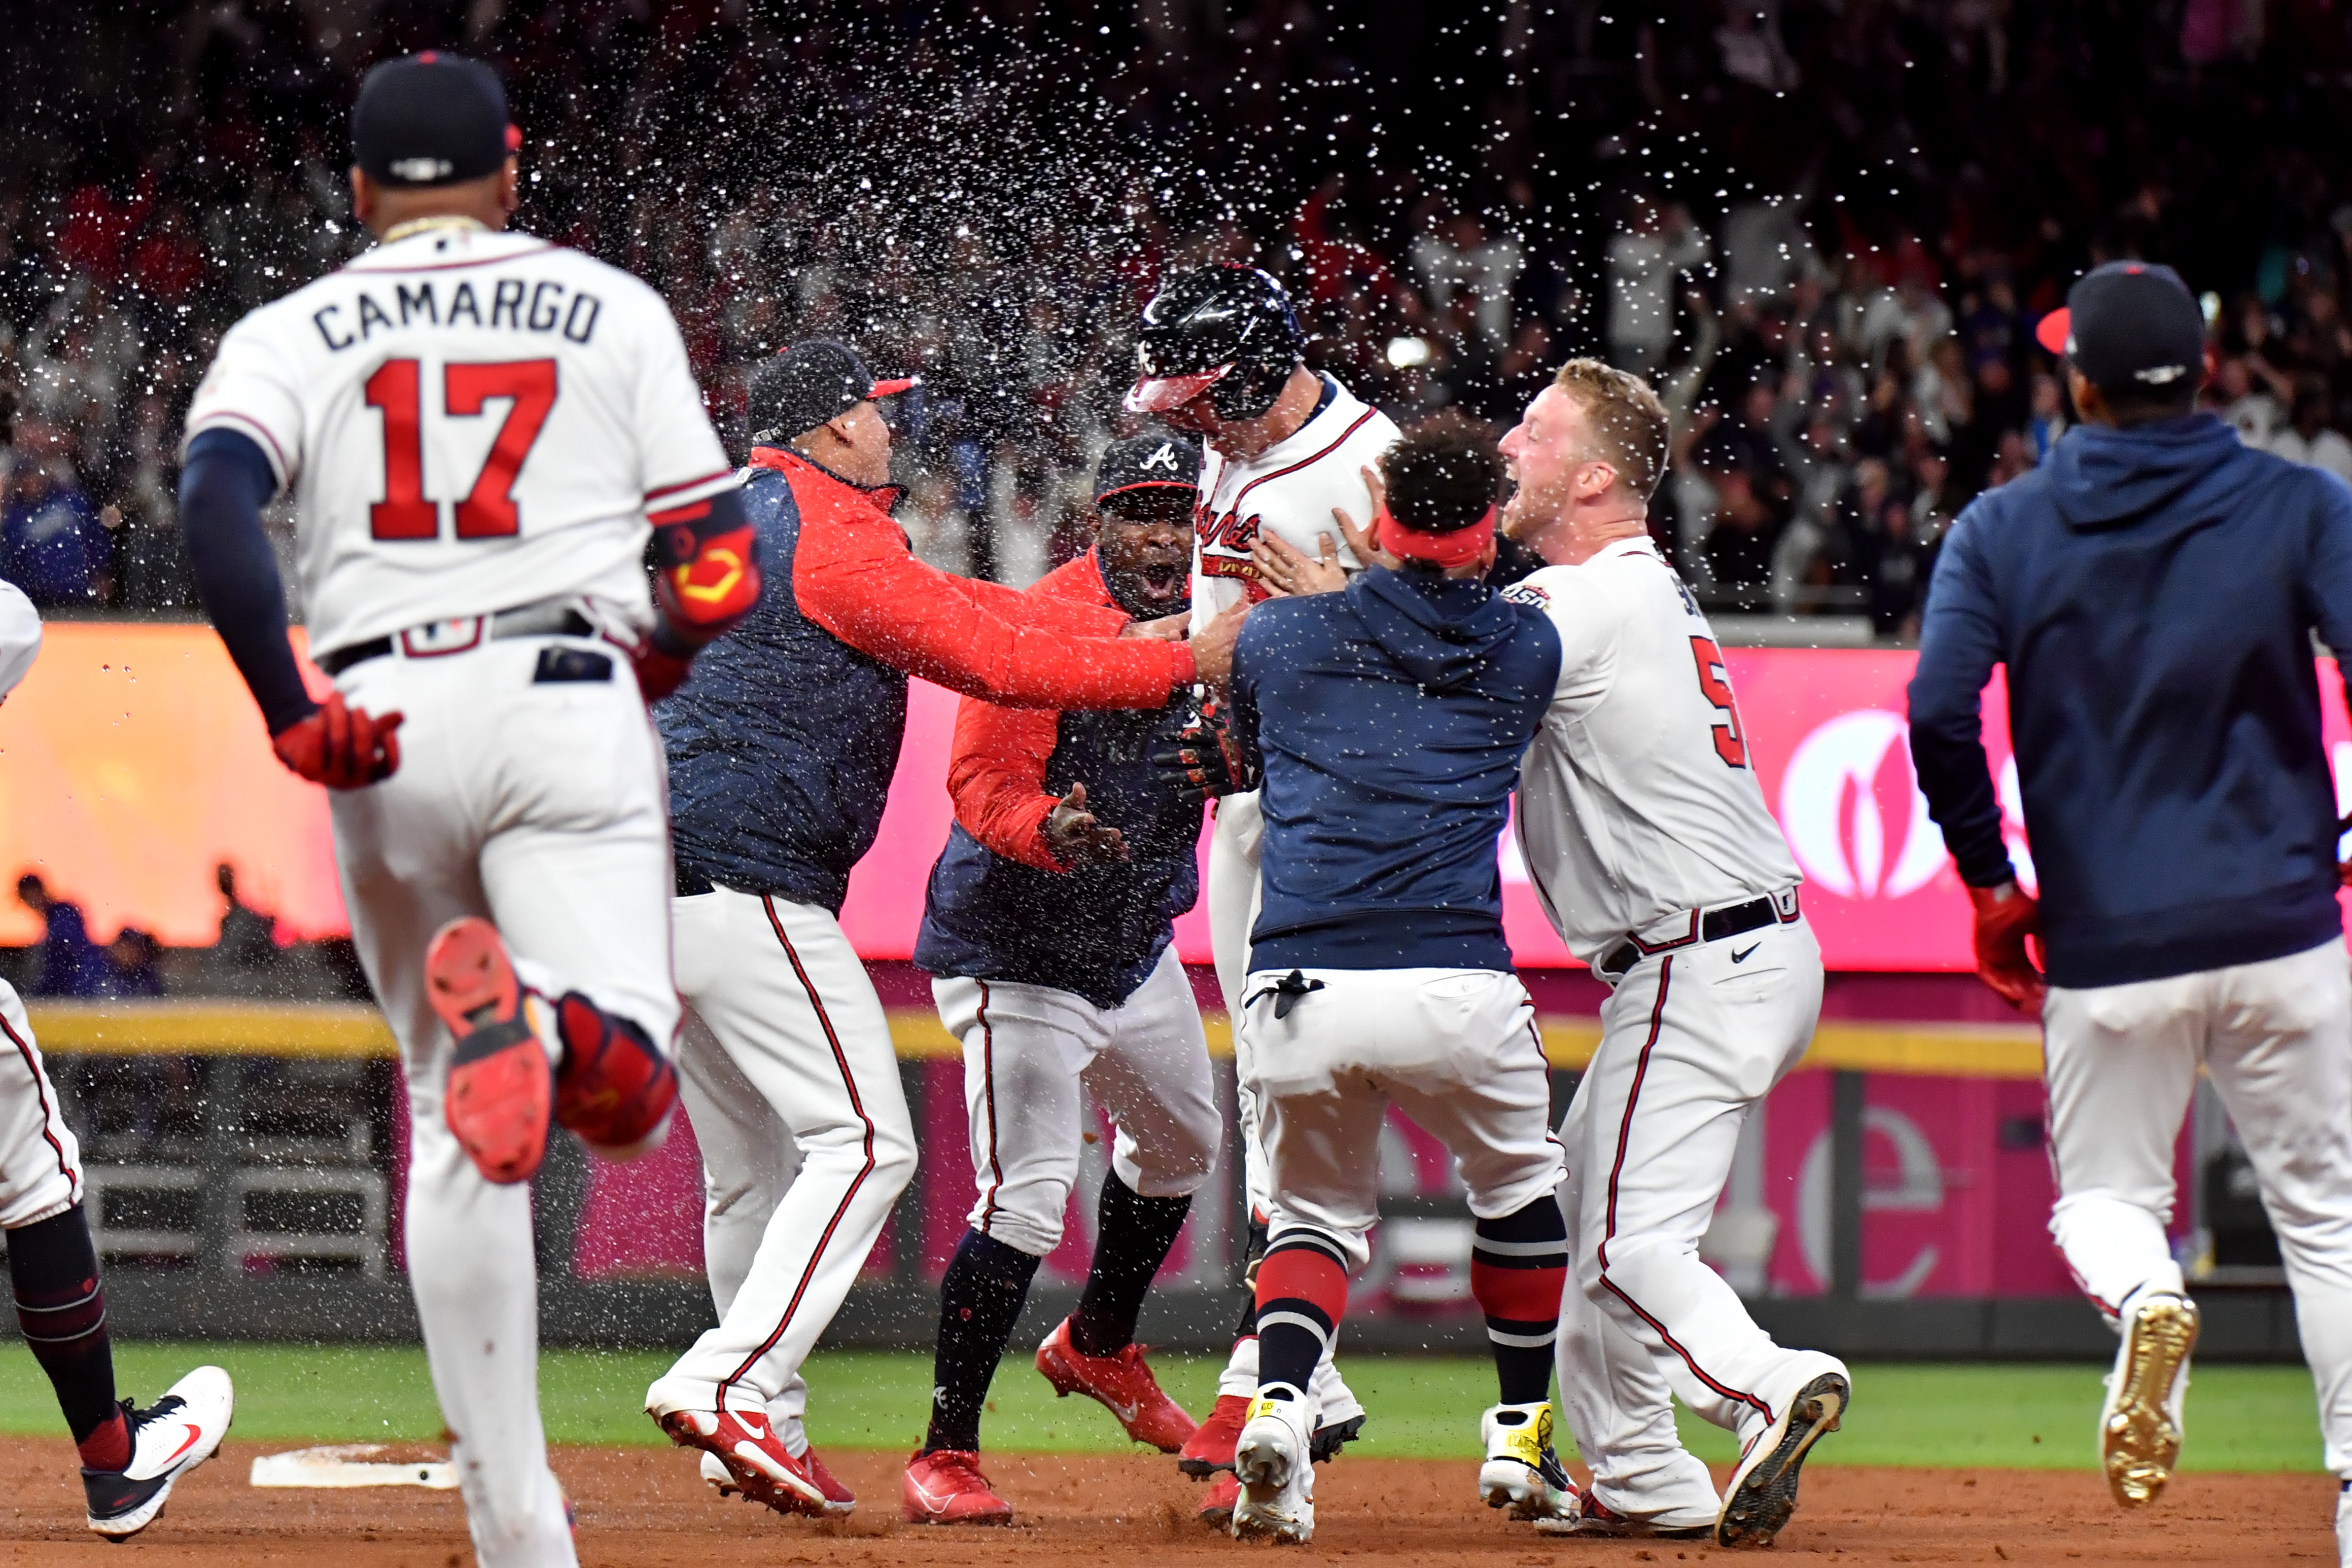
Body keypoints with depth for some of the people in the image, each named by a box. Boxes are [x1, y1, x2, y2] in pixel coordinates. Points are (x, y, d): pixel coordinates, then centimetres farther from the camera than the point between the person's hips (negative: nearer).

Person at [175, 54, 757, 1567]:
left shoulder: (290, 334, 13)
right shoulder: (613, 308, 13)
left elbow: (216, 502, -8)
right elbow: (719, 573, 6)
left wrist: (291, 715, -7)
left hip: (386, 724, 2)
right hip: (570, 705, -2)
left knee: (452, 1131, 11)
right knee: (627, 1093, -9)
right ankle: (538, 1020, -47)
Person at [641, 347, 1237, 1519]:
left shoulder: (738, 515, 21)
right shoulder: (829, 534, -10)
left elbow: (945, 608, 18)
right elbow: (996, 661, -13)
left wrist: (1122, 630, 10)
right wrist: (1180, 664, -5)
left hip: (651, 890, 10)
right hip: (747, 882, -10)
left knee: (750, 1166, 17)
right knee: (864, 1144, -12)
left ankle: (763, 1424, 20)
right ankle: (728, 1386, -23)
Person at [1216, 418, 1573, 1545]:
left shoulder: (1277, 636, 12)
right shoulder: (1527, 649, 11)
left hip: (1293, 994, 1)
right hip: (1453, 984, -1)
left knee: (1316, 1214, 21)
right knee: (1518, 1185, 27)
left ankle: (1278, 1404, -7)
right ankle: (1522, 1441, 29)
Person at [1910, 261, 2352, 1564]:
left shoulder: (2002, 529, 3)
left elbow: (1938, 711, -8)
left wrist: (1989, 880, 4)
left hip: (2104, 949, 0)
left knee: (2101, 1198, 17)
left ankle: (2143, 1294, -19)